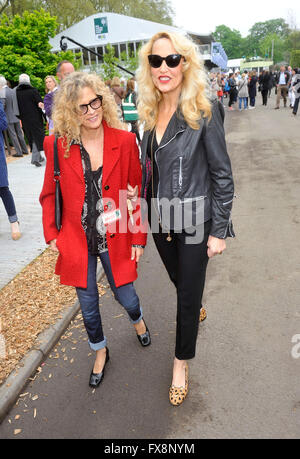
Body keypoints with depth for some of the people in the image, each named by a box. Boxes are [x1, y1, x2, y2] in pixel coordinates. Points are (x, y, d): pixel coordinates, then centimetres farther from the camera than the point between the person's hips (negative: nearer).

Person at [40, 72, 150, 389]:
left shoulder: (124, 141, -9)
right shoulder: (57, 145, -8)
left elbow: (137, 191, -4)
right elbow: (50, 194, 3)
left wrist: (139, 238, -5)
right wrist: (51, 234, -1)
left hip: (115, 238, -1)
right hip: (77, 240, 1)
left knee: (125, 295, 14)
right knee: (88, 303, 16)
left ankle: (137, 319, 54)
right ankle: (100, 352, 45)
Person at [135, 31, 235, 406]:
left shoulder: (203, 112, -14)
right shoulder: (150, 113, 3)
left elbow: (222, 174, -13)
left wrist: (219, 231, -13)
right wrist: (137, 189, -1)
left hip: (194, 220, -5)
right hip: (160, 218, 6)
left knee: (188, 293, 8)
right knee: (178, 280, 25)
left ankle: (181, 362, 31)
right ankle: (195, 311, 59)